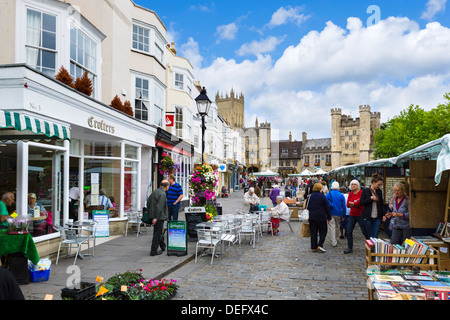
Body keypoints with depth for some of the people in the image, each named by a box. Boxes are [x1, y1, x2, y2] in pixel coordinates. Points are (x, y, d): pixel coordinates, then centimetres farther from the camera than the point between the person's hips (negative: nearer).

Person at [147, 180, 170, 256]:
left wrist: (150, 212, 20)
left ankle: (163, 247, 37)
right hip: (159, 217, -9)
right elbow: (159, 207, -25)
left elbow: (148, 202, 16)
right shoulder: (163, 194, -18)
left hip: (153, 216, 9)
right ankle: (153, 251, 4)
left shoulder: (155, 192, 10)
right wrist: (156, 218, -24)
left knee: (159, 232, 21)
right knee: (157, 233, -1)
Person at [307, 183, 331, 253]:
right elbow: (327, 208, -4)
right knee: (323, 231, 9)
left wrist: (308, 215, 21)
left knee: (313, 232, 8)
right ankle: (320, 245, -4)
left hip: (312, 217, 4)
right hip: (321, 217, -4)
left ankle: (314, 247, 9)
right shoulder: (323, 196, -7)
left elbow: (307, 207, 11)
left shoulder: (310, 196, 6)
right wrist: (329, 217, 4)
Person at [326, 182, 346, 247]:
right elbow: (344, 206, 3)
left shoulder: (328, 194, -6)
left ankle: (333, 242, -6)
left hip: (331, 213, -3)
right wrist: (343, 216, 10)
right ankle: (336, 239, 35)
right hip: (338, 214, 3)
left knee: (331, 227, -2)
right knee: (337, 227, 19)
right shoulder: (341, 195, 0)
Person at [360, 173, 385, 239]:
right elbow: (361, 202, -7)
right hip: (367, 217, -2)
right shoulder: (365, 190, -3)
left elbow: (382, 204, 15)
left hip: (377, 217, 2)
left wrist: (383, 215, 7)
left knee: (375, 237, -4)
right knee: (370, 236, 6)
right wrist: (371, 198, -16)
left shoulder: (379, 191, 8)